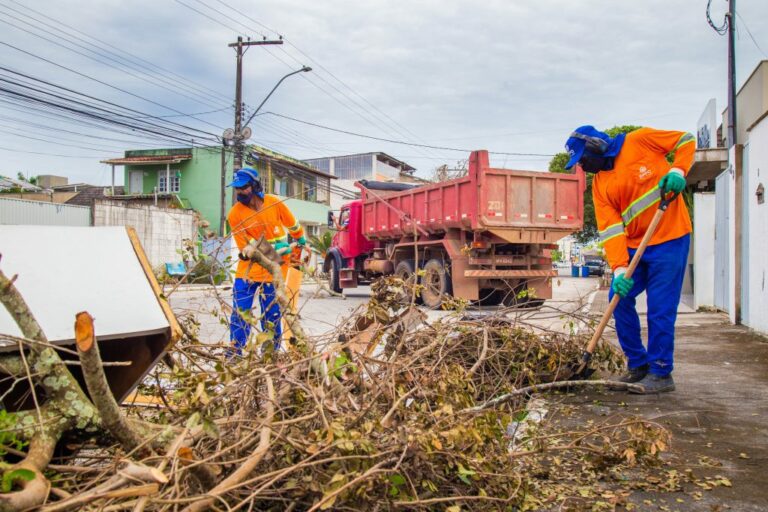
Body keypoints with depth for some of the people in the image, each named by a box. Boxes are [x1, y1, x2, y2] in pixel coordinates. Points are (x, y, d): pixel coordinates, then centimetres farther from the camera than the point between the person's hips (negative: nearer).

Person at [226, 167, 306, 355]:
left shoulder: (274, 203, -6)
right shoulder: (235, 214, -9)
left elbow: (293, 225, 13)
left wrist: (302, 242, 27)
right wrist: (273, 248, -20)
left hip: (273, 271, 0)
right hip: (247, 268, 0)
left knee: (271, 315, 4)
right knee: (239, 313, -2)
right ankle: (235, 353, 8)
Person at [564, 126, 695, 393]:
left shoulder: (640, 141, -7)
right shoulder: (600, 185, 3)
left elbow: (686, 140, 3)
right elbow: (610, 229, -5)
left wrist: (677, 171, -16)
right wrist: (619, 268, -17)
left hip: (669, 239, -5)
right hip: (634, 246, 6)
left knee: (660, 308, -5)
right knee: (620, 299, 3)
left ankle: (661, 373, 7)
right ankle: (638, 364, 19)